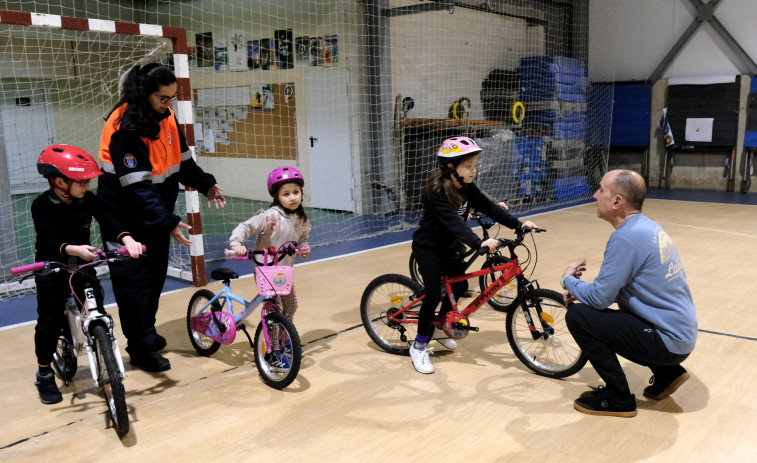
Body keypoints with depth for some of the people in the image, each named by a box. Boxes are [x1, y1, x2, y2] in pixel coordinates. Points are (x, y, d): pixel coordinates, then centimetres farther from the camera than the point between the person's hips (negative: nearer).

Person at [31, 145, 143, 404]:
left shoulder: (89, 200, -8)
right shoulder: (42, 206, -18)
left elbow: (108, 222, -20)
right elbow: (49, 239, -31)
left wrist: (127, 239, -40)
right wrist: (73, 249, -51)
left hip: (82, 265, 3)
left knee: (97, 312, -6)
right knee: (50, 320, -2)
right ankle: (44, 374, 15)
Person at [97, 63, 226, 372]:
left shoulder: (166, 115, 0)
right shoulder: (125, 126, -24)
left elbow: (181, 158, 13)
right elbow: (137, 185, -29)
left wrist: (206, 184, 2)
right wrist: (168, 222, -32)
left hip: (157, 207, 8)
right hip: (128, 215, -7)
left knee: (157, 273, 14)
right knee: (134, 278, -2)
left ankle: (147, 331, 31)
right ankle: (141, 347, 9)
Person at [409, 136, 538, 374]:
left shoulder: (466, 187, -5)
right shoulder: (437, 191, -29)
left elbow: (488, 207, -6)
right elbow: (453, 222, -41)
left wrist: (518, 223, -15)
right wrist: (479, 242, -53)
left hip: (447, 246, 8)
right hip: (427, 247, -8)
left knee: (460, 286, 12)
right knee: (433, 295, -11)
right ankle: (419, 346, 4)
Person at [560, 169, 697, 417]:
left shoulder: (626, 236, -23)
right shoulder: (646, 226, 7)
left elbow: (599, 298, -20)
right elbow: (614, 286, 17)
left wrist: (569, 280, -1)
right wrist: (580, 290, 6)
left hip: (667, 340, -9)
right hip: (679, 333, 9)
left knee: (578, 316, -13)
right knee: (595, 313, 24)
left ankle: (618, 398, 1)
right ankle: (667, 373, 22)